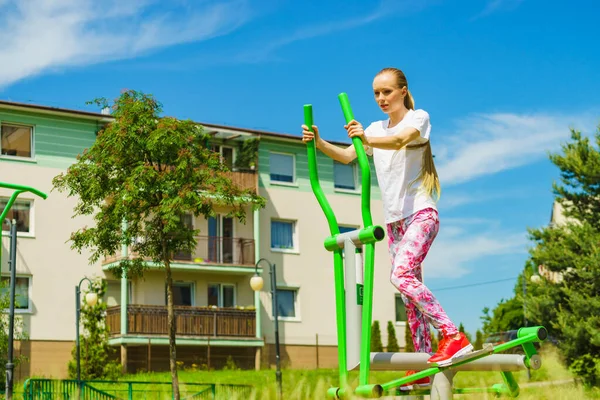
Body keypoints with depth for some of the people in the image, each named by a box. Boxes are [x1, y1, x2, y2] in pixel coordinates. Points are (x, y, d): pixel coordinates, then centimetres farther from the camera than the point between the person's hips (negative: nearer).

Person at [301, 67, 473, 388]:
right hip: (394, 218, 7)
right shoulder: (376, 129, 16)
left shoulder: (419, 118, -4)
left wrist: (368, 139, -45)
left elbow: (401, 140, -26)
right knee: (409, 293, 5)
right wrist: (319, 143, -13)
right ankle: (424, 364, 8)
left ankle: (454, 336, -24)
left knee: (401, 275, -26)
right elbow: (347, 156, 5)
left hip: (421, 212, -7)